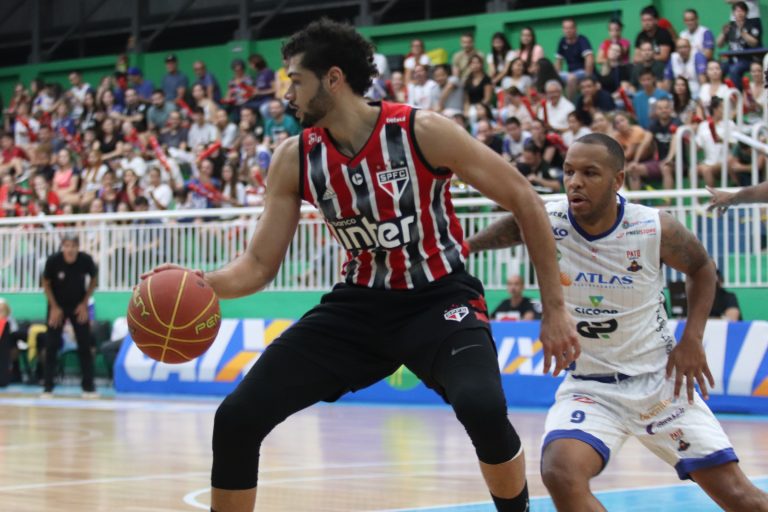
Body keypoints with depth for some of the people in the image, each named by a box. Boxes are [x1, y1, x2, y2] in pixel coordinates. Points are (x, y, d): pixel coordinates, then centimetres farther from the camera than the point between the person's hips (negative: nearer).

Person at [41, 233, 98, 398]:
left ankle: (88, 387, 6)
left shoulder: (86, 260, -22)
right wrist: (54, 307, -10)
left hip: (78, 306, 1)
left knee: (85, 345, -2)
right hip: (57, 305, -1)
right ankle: (48, 387, 3)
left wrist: (85, 303, -8)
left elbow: (93, 279, -2)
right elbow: (46, 283, -7)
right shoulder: (53, 260, -24)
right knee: (51, 345, -4)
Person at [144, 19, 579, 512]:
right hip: (360, 304, 5)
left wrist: (555, 308, -10)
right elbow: (260, 263, 1)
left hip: (439, 298, -4)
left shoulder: (423, 132, -18)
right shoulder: (295, 159, -4)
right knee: (236, 418, -8)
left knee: (482, 407, -35)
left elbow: (523, 199, -10)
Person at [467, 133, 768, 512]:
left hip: (661, 380, 0)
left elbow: (701, 268, 7)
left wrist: (692, 339, -3)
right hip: (590, 387, 0)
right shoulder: (542, 223, -15)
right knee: (561, 474, -30)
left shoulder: (656, 230, -14)